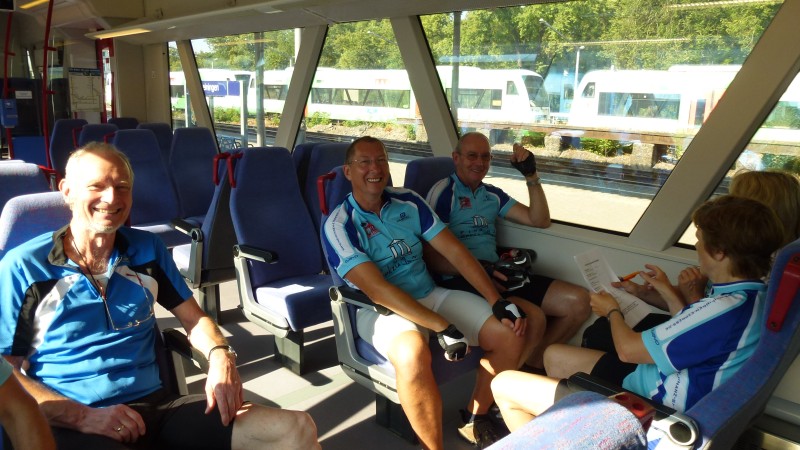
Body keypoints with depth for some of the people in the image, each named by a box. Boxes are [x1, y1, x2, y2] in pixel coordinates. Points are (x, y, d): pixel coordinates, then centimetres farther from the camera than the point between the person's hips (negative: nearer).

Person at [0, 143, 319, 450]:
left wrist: (220, 356, -6)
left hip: (156, 406, 4)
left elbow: (193, 318, 15)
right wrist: (84, 416, -14)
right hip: (71, 424, -3)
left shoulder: (147, 249, 11)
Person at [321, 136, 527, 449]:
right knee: (413, 356, -39)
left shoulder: (409, 202, 3)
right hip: (380, 309, -6)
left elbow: (455, 252, 0)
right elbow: (377, 289, -22)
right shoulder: (338, 225, -12)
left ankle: (476, 420, 15)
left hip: (431, 295, 6)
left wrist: (497, 303, -9)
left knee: (509, 334, -7)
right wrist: (442, 327, -28)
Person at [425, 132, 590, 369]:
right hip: (460, 281, -7)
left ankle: (533, 361, 12)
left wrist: (531, 175, 8)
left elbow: (540, 221, 18)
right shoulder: (444, 191, -1)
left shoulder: (492, 195, 20)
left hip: (498, 276, 8)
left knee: (579, 301, -5)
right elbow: (430, 256, -9)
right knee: (532, 318, -32)